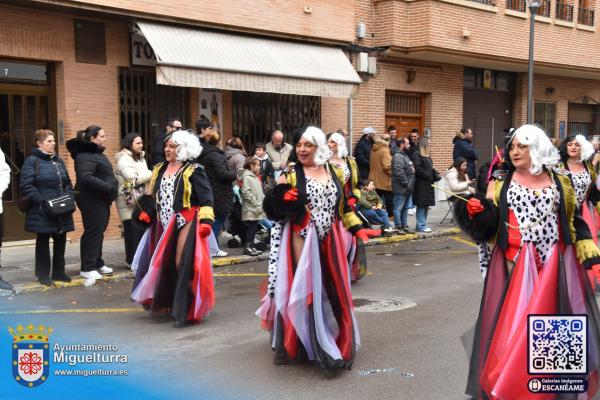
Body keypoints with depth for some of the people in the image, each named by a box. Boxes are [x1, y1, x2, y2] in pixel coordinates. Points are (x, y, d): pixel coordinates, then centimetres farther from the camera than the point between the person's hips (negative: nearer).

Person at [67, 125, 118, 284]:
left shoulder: (96, 153, 18)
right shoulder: (85, 155, -16)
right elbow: (86, 178, -29)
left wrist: (112, 188, 10)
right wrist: (109, 187, -26)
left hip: (101, 199, 10)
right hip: (91, 200, -10)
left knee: (98, 232, 15)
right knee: (92, 232, -7)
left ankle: (97, 263, 25)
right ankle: (87, 268, 0)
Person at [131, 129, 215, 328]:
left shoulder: (193, 171, -8)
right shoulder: (159, 170, 13)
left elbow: (206, 199, -14)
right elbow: (153, 197, 22)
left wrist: (205, 221, -22)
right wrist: (145, 216, 18)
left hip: (186, 224, -7)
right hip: (164, 226, 7)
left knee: (184, 267, -10)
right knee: (165, 266, 14)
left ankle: (187, 311, -3)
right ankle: (168, 304, 31)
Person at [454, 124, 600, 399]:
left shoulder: (560, 181, 8)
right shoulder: (501, 182, 6)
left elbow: (575, 221, 11)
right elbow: (488, 224, 2)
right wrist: (476, 211, -18)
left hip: (554, 264, 1)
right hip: (515, 264, -1)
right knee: (511, 323, -2)